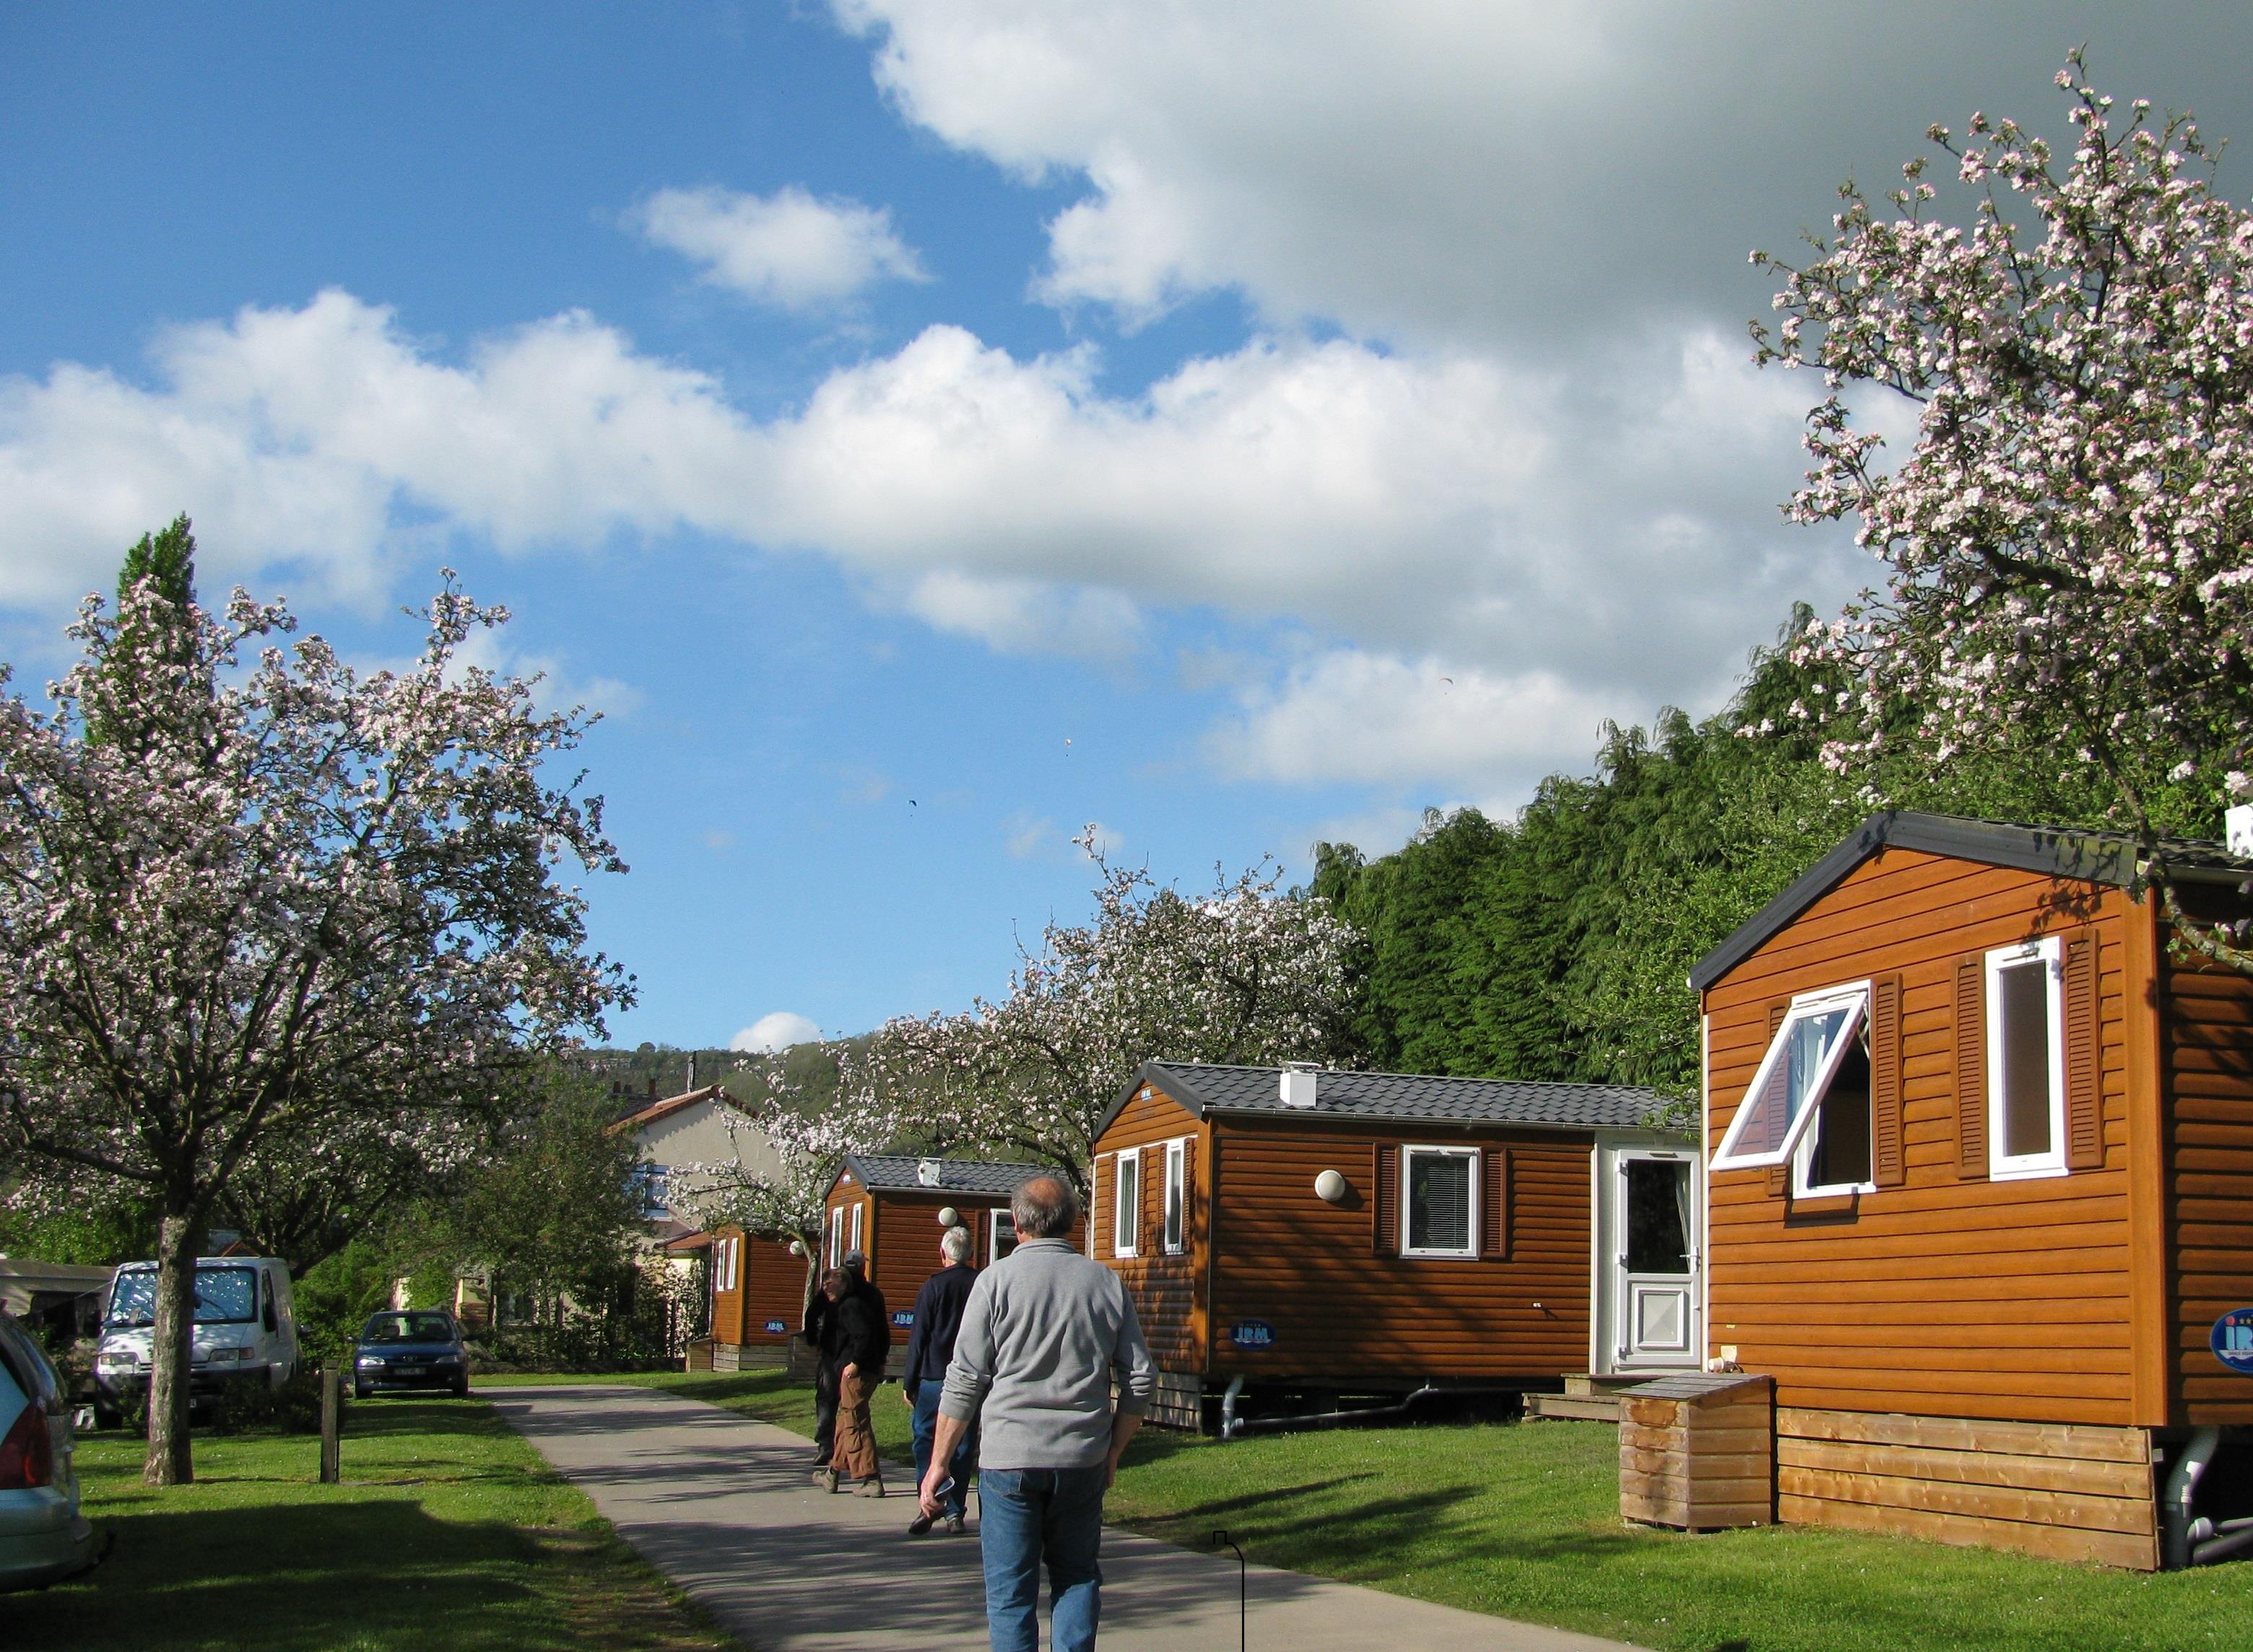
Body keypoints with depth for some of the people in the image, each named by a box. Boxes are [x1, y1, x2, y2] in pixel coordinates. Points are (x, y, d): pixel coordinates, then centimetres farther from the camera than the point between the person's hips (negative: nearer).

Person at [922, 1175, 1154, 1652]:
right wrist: (1113, 1451, 17)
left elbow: (965, 1381, -6)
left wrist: (938, 1463, 2)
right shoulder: (1106, 1282, 4)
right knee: (1077, 1576, 16)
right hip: (1083, 1459, 3)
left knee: (1010, 1590, 5)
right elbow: (1141, 1380, 5)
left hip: (1009, 1456, -3)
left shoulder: (997, 1280, -5)